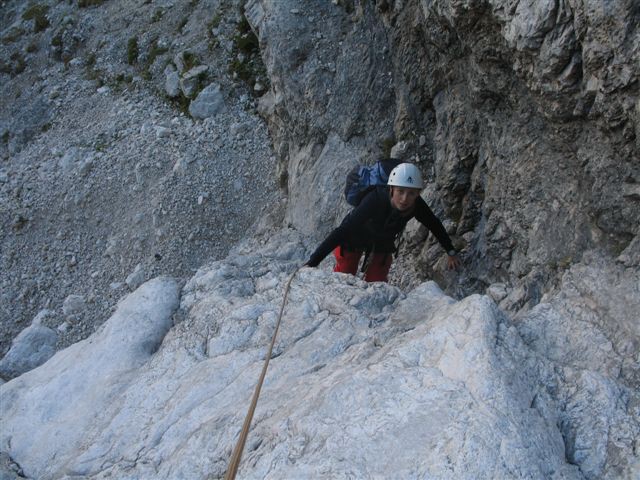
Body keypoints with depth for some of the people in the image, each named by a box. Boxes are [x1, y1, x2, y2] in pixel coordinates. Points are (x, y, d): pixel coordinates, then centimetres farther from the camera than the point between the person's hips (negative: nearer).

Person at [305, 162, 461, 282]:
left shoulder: (416, 205, -31)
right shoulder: (375, 200, -44)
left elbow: (435, 225, -9)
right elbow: (342, 231, -47)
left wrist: (451, 252, 2)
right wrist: (312, 263, -51)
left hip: (382, 243, 4)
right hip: (354, 238, -3)